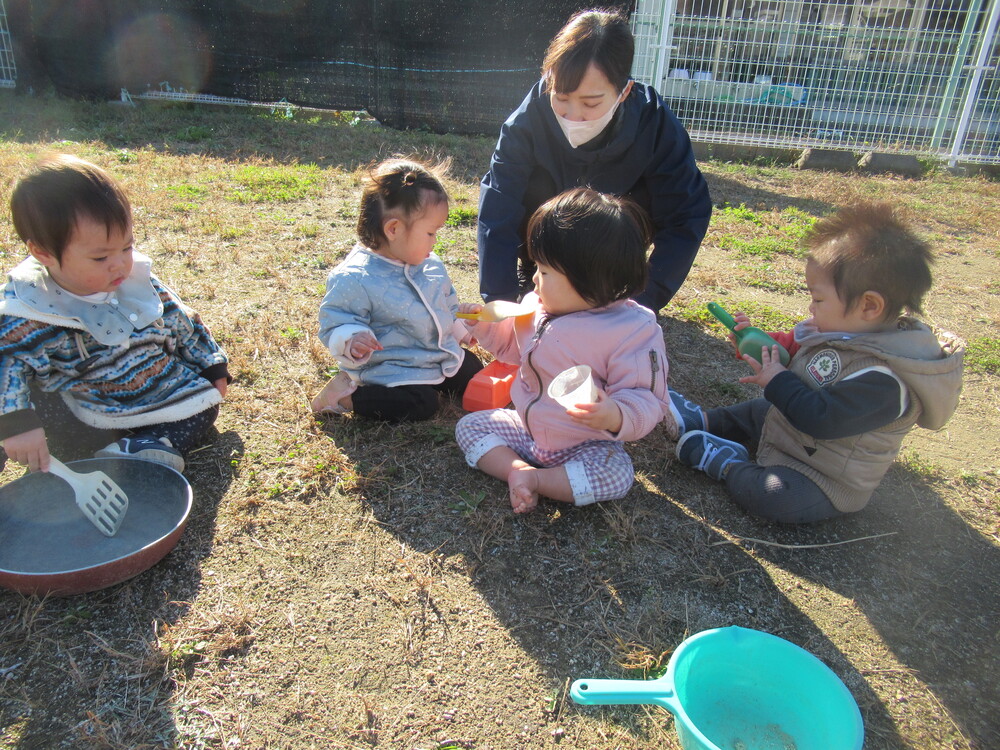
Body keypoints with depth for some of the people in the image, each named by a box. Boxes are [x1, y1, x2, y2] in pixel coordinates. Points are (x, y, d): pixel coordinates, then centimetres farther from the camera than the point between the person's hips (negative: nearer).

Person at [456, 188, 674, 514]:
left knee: (615, 475, -31)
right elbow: (514, 346, 16)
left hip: (587, 445, -5)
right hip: (527, 429, 6)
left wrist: (614, 415, -46)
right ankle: (517, 469, -17)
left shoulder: (633, 330, -25)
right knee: (469, 425, 0)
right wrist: (485, 324, -2)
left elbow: (647, 401, -25)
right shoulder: (536, 307, -5)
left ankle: (535, 478, -16)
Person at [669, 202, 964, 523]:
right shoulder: (846, 333, -4)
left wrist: (778, 382, -26)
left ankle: (727, 463, -14)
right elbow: (797, 348, 15)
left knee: (774, 495, -35)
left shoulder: (882, 379, -35)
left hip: (828, 481, -10)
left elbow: (822, 419, -36)